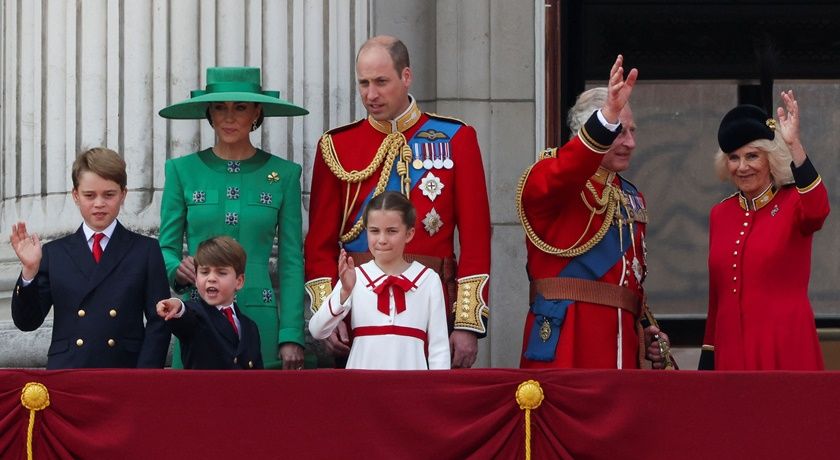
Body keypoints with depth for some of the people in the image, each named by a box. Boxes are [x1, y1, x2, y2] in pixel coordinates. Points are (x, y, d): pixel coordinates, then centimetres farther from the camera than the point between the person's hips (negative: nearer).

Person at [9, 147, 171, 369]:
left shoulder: (146, 251, 8)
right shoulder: (54, 253, 11)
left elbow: (158, 322, 4)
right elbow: (27, 322, 6)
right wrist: (30, 271, -9)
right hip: (65, 373, 1)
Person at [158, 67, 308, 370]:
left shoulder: (284, 174, 6)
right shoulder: (182, 170, 8)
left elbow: (291, 262, 5)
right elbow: (166, 247, 10)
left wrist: (291, 336, -3)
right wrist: (177, 270, -14)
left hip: (260, 322, 0)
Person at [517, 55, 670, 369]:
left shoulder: (632, 199, 22)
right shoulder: (549, 177, -2)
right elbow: (560, 177, -28)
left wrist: (647, 331, 12)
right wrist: (608, 118, -41)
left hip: (621, 343, 7)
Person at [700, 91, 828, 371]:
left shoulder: (793, 202, -2)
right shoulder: (720, 214, 11)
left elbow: (816, 210, -28)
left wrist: (794, 146, -37)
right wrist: (707, 359, 13)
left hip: (785, 349, -4)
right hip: (731, 350, 4)